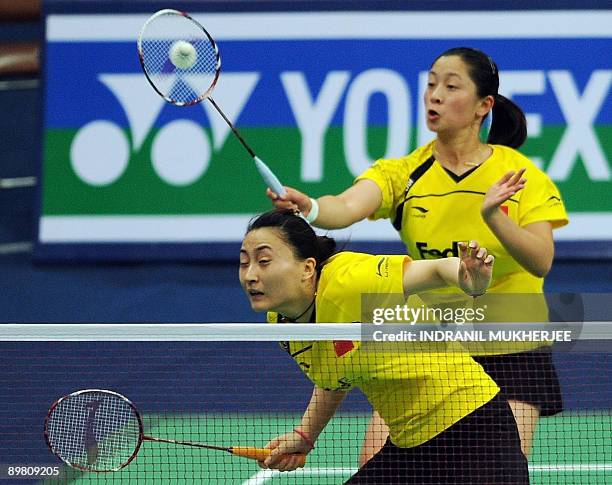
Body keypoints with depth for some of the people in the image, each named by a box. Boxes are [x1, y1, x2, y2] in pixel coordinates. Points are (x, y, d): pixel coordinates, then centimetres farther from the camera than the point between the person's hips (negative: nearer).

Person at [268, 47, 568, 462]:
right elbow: (347, 206, -25)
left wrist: (493, 217, -37)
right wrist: (308, 206, -48)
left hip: (510, 352, -1)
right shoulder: (404, 173, -5)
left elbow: (541, 261, -19)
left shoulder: (520, 174, -7)